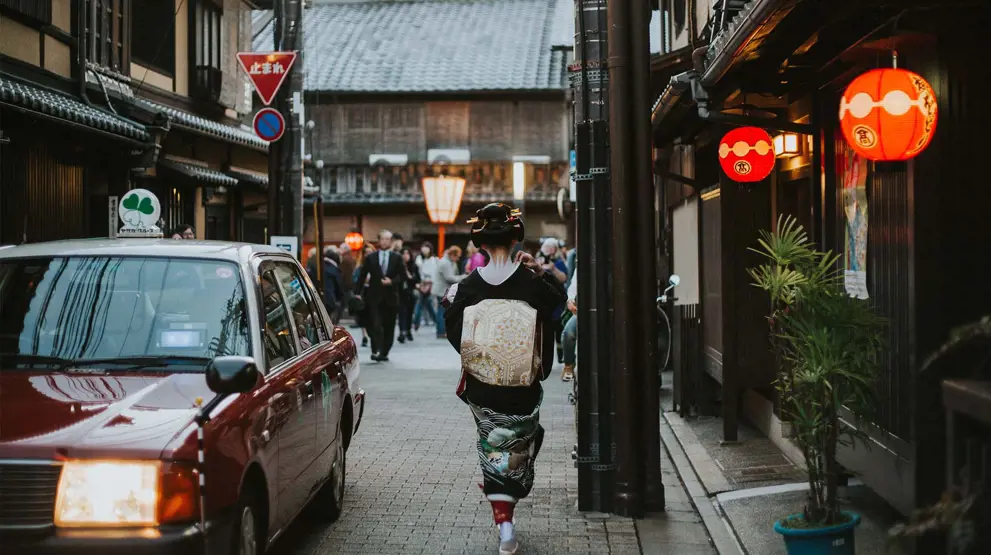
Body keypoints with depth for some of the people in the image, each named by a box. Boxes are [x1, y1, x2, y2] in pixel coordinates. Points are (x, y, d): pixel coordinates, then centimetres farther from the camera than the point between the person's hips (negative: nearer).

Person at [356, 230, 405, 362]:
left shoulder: (396, 258, 7)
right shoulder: (371, 258, 6)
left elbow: (403, 275, 5)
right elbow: (362, 276, 7)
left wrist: (392, 281, -13)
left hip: (391, 297, 1)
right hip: (375, 296, -1)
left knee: (389, 326, 5)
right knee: (376, 325, -14)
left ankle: (384, 352, 14)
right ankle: (376, 351, -19)